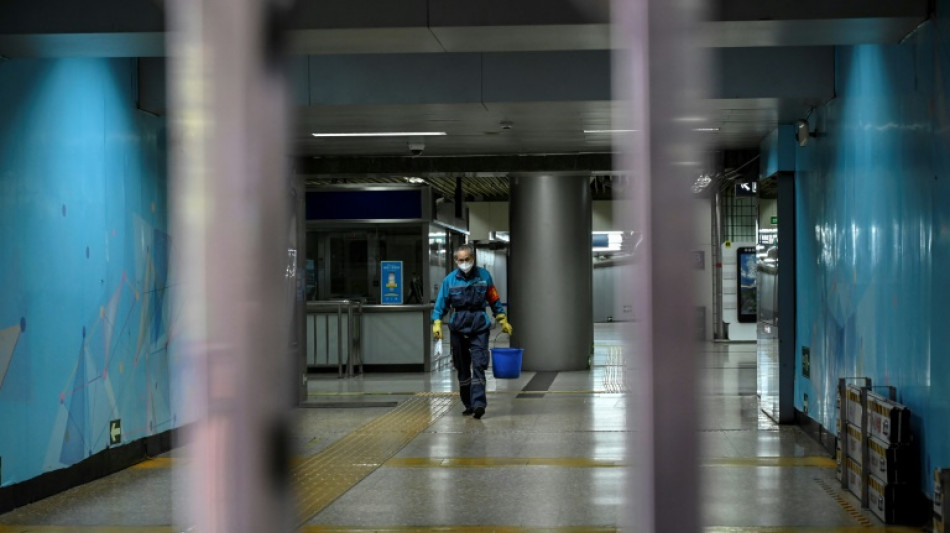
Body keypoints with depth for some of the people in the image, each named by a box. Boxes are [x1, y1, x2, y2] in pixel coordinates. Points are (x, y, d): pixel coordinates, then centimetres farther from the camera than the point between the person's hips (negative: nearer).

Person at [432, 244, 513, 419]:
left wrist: (503, 320, 11)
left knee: (478, 366, -13)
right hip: (458, 326, 2)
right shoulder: (450, 279, 2)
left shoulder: (484, 276, 3)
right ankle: (468, 404, 18)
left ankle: (479, 403, -19)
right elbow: (441, 303, 5)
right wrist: (437, 323, -7)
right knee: (462, 368, 8)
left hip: (479, 326, -2)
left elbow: (494, 300, 11)